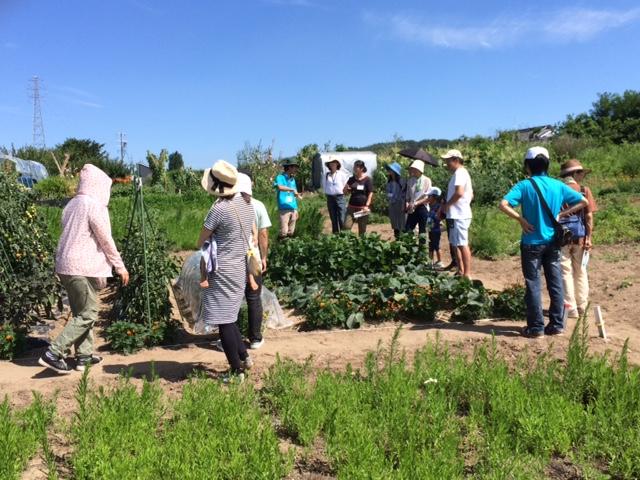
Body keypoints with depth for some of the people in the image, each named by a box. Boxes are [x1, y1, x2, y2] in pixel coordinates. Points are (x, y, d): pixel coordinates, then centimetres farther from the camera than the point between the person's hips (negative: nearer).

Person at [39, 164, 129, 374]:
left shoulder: (71, 205, 14)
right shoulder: (95, 206, -12)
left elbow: (72, 236, 16)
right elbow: (106, 240, -10)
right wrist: (120, 266, -1)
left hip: (66, 265, 9)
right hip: (84, 268, -9)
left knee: (81, 312, 15)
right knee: (87, 314, -2)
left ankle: (84, 356, 19)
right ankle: (53, 353, -6)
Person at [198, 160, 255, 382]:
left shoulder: (219, 209, -19)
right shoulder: (246, 203, 3)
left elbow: (200, 243, -9)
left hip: (222, 272, -8)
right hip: (241, 269, 8)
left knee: (224, 321, 2)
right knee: (229, 317, 22)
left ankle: (237, 371, 8)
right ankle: (244, 357, 27)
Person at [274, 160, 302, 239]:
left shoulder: (292, 179, 17)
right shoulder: (280, 177, -5)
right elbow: (279, 187, -27)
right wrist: (292, 189, -25)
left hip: (293, 209, 7)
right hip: (284, 209, -7)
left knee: (291, 232, 10)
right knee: (284, 232, -10)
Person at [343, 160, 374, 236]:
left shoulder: (367, 180, -2)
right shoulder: (351, 179, 9)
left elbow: (370, 194, -4)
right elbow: (345, 192, 14)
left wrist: (367, 205, -14)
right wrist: (346, 188, -9)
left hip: (362, 208, -4)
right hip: (352, 207, 4)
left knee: (362, 230, 4)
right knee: (346, 226, -9)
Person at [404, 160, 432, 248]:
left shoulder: (426, 180, -7)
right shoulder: (410, 180, 8)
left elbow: (428, 198, -10)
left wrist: (415, 203, -17)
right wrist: (407, 204, -6)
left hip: (422, 207, -4)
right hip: (412, 209, 4)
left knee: (422, 232, 5)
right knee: (407, 231, -1)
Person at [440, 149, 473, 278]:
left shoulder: (459, 173, -13)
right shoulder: (463, 173, 20)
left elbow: (459, 192, -27)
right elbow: (471, 195, 22)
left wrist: (446, 205, -14)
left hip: (458, 215, -11)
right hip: (458, 214, 11)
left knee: (462, 244, -7)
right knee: (455, 244, 16)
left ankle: (467, 274, -4)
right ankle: (460, 271, 23)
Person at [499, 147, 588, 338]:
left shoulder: (525, 185, -9)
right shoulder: (558, 185, 2)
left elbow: (503, 204, -21)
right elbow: (583, 202, 5)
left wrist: (521, 219, -12)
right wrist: (561, 214, 4)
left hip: (532, 243, -3)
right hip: (553, 242, 4)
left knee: (533, 285, 4)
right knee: (555, 284, 11)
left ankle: (536, 327, 7)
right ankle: (557, 324, 17)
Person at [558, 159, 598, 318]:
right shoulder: (584, 190, 0)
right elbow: (589, 216, -3)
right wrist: (589, 237, -1)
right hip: (579, 236, 2)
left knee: (565, 272, 3)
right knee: (580, 272, 14)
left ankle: (571, 309, 3)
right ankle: (582, 306, 22)